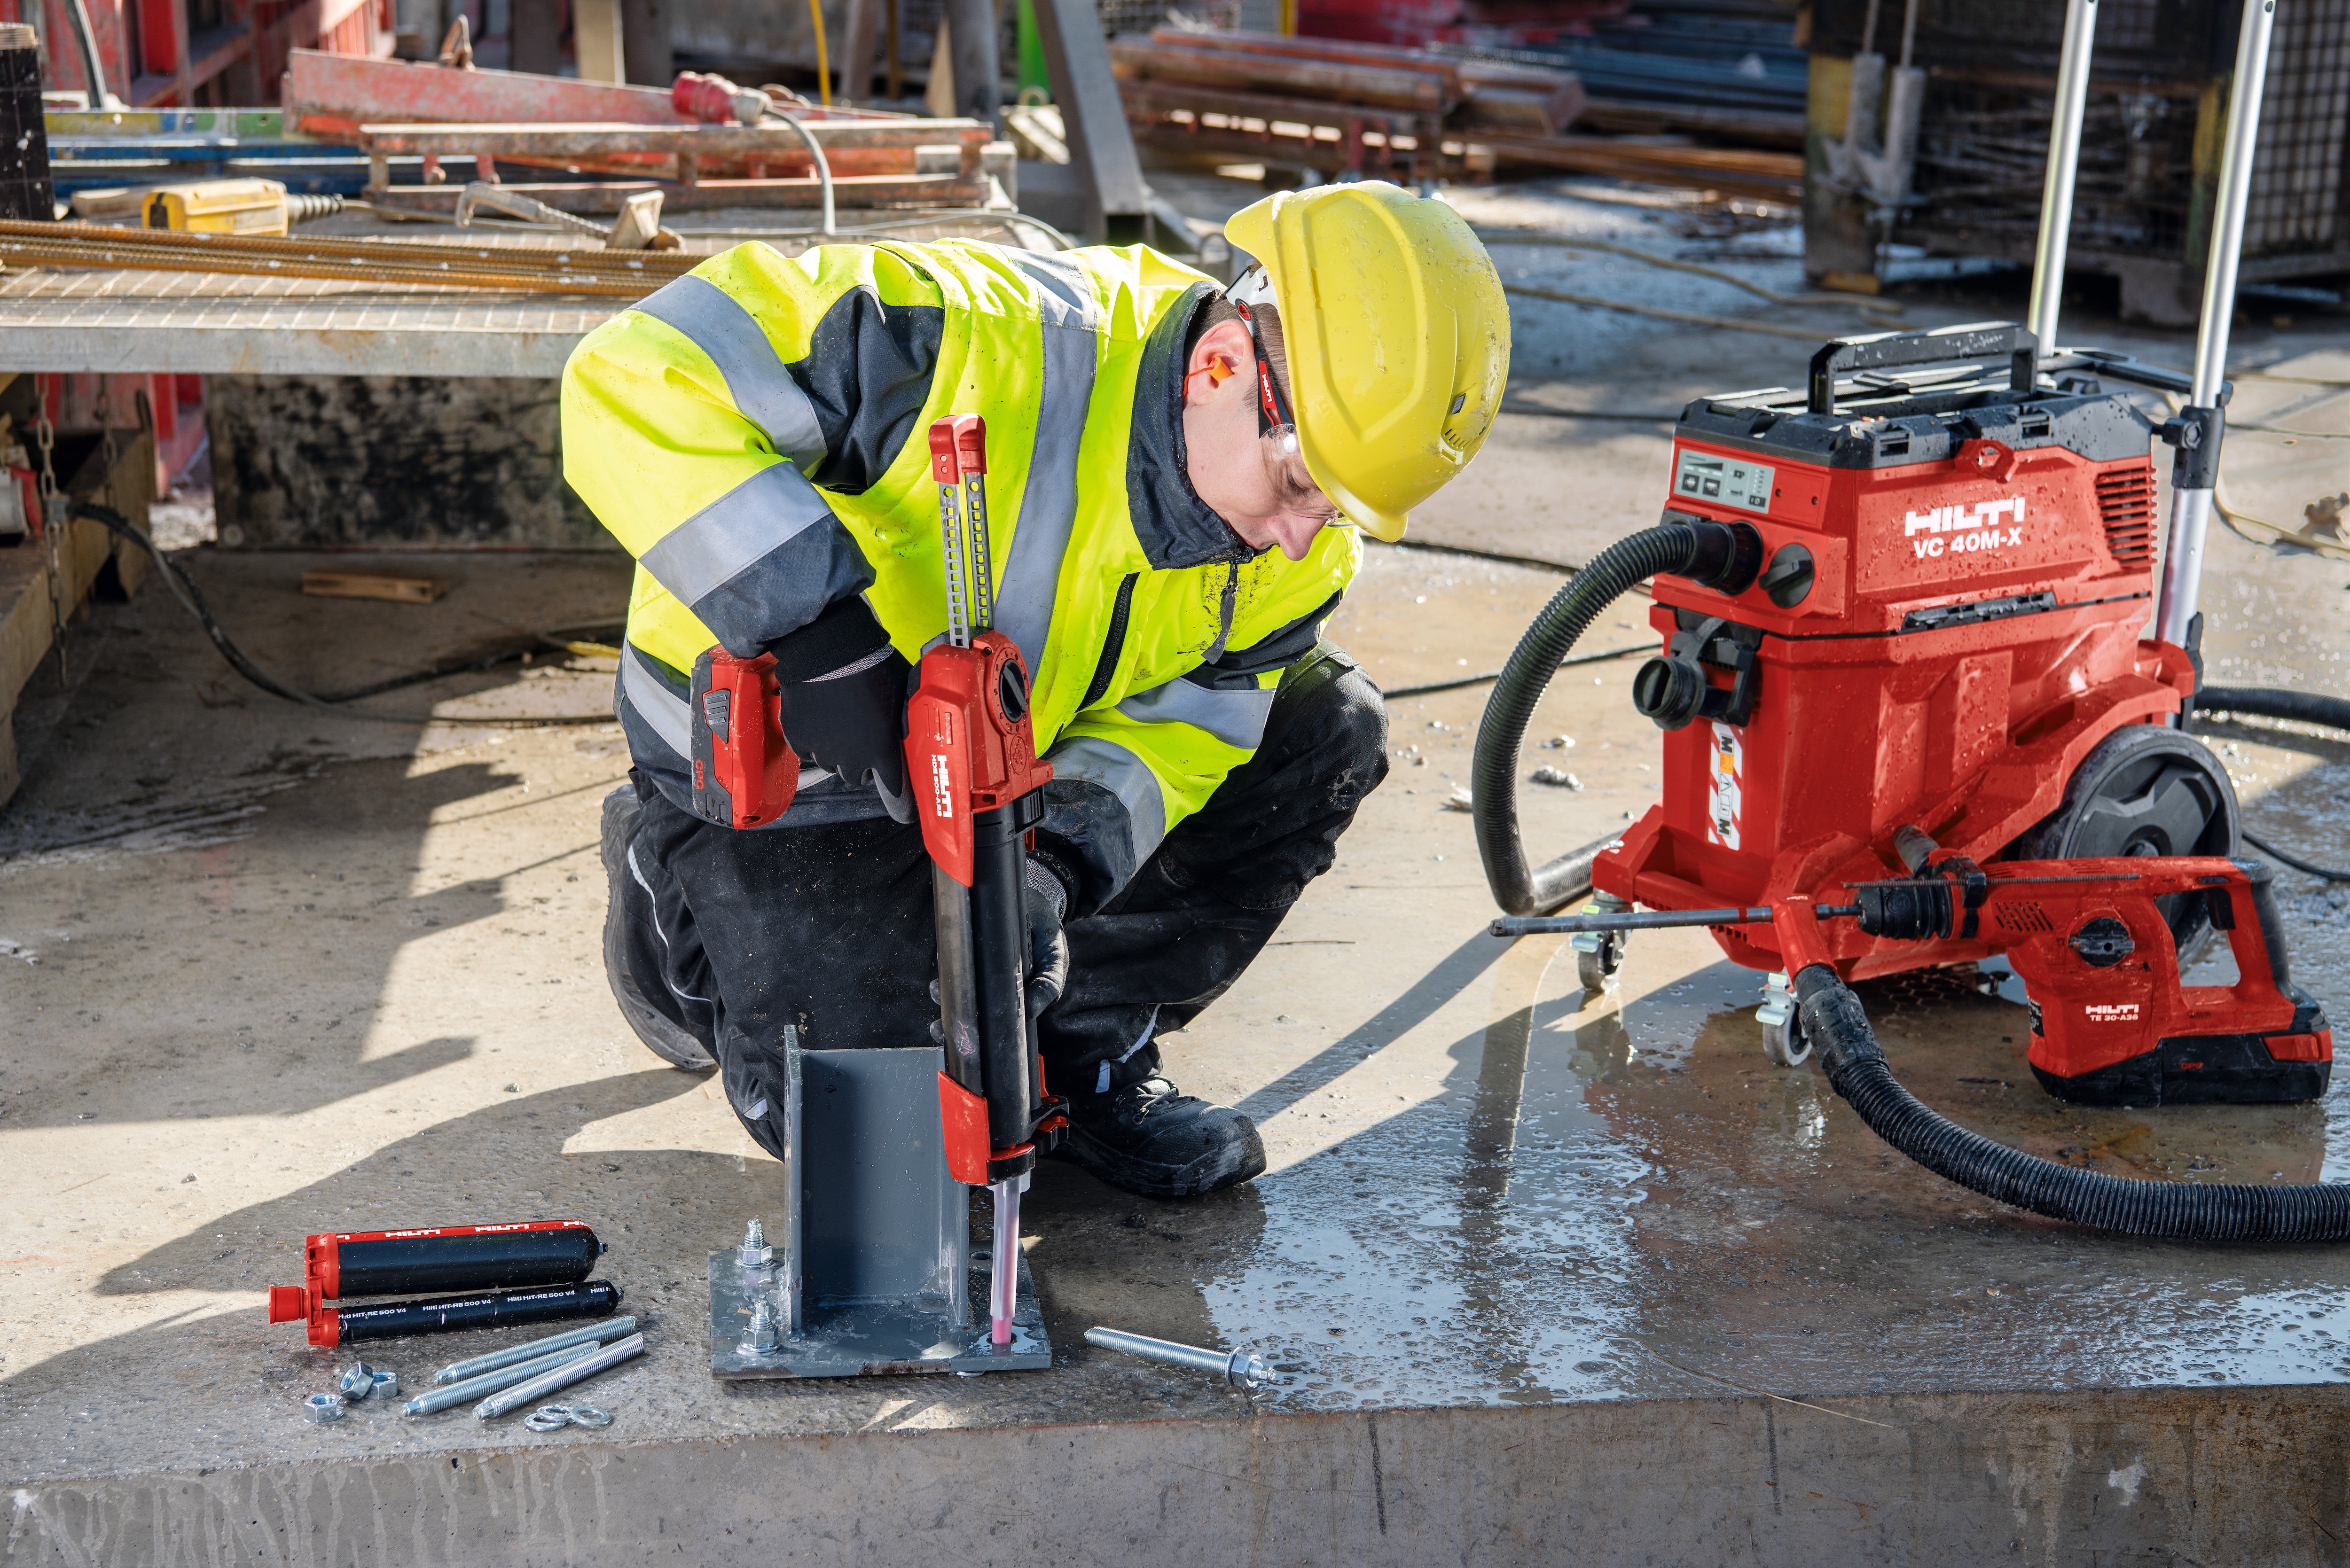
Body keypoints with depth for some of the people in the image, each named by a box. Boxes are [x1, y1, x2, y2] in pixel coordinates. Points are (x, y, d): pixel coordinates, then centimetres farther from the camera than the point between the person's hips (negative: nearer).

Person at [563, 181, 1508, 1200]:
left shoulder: (1298, 544, -13)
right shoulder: (973, 342, -35)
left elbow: (1175, 726, -11)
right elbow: (636, 378, -37)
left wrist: (1059, 868, -32)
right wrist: (815, 626, -45)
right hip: (786, 766, -6)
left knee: (1325, 724, -7)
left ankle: (1086, 1050, 5)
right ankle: (682, 911, 17)